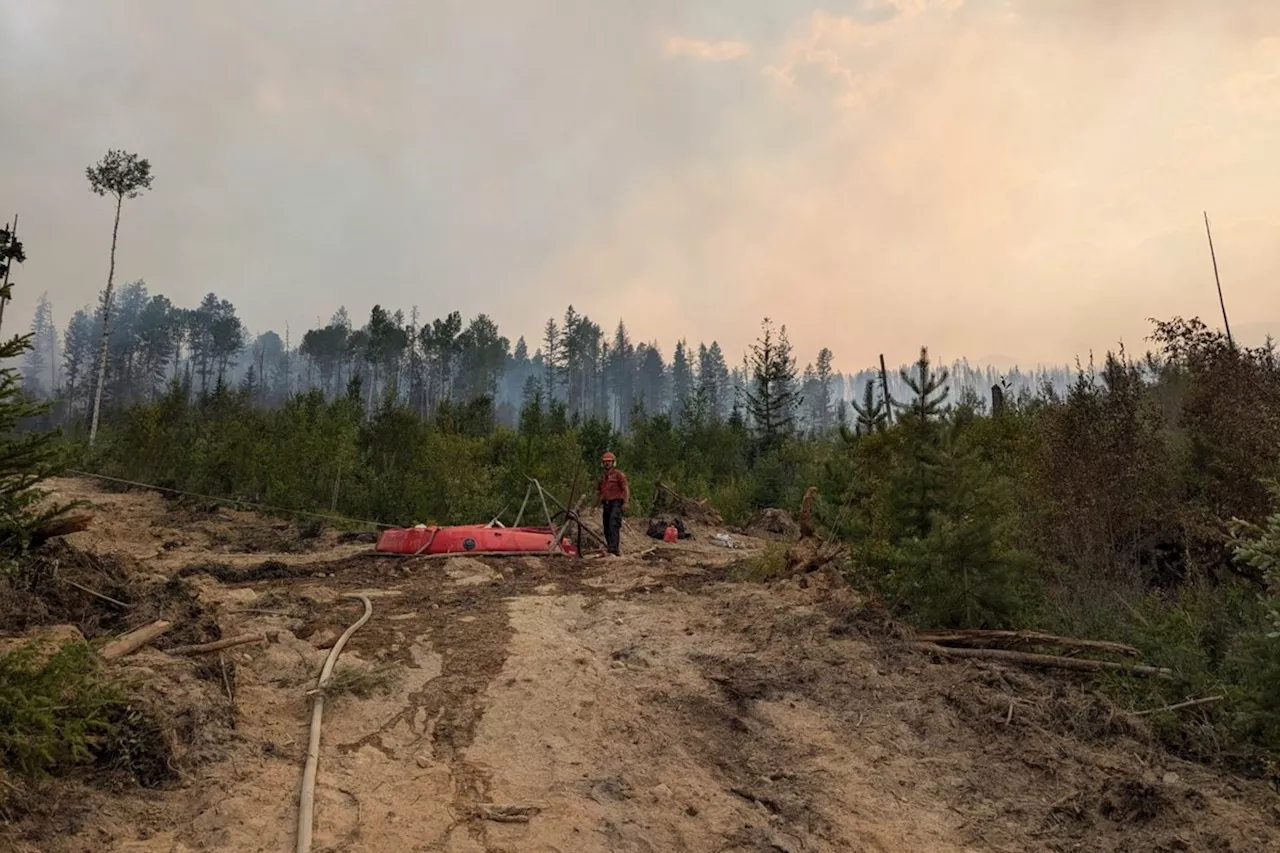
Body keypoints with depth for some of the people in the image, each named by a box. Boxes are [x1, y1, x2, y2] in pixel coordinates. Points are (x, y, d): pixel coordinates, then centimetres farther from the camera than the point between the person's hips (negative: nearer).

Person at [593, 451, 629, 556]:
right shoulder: (601, 477, 20)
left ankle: (614, 548, -33)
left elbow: (626, 488, -8)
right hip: (606, 504, 7)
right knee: (607, 528, 6)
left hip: (616, 503, -7)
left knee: (613, 525, -23)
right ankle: (615, 551, 13)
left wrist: (626, 502, -20)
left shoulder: (618, 474, 0)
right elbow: (598, 493, 26)